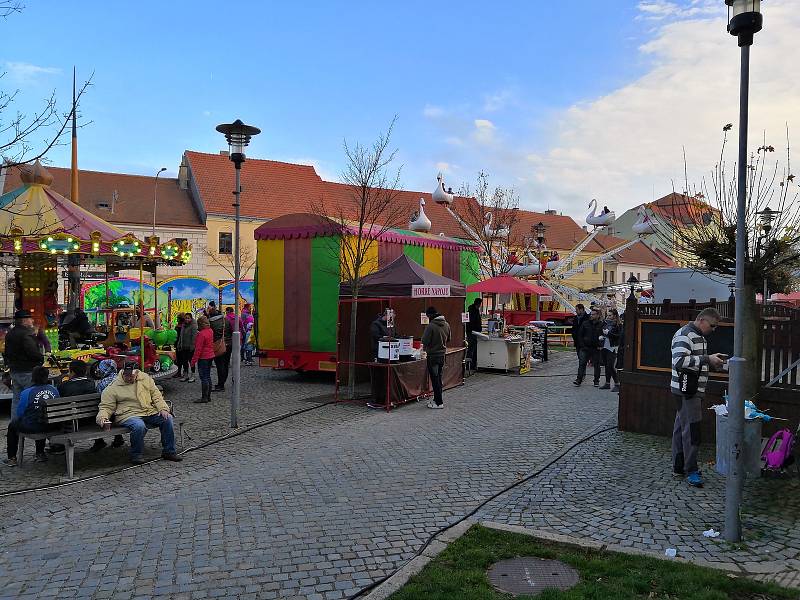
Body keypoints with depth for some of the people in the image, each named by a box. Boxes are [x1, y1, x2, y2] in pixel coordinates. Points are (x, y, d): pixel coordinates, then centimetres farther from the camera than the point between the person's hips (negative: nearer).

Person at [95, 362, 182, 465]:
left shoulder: (145, 378, 11)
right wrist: (102, 418, -18)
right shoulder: (112, 388, 2)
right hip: (129, 416, -4)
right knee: (139, 426, -36)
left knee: (167, 419, -20)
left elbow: (156, 395, 12)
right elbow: (106, 407, 3)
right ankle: (136, 455, -12)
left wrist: (163, 408, -4)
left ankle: (169, 451, -6)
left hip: (151, 412, 4)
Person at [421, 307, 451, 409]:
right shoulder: (446, 324, 3)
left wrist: (425, 347, 3)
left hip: (433, 355, -7)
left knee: (435, 379, 0)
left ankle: (439, 402, 3)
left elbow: (425, 341, -17)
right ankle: (437, 399, 26)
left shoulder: (430, 326, -20)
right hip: (442, 354, 7)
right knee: (438, 378, 17)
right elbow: (448, 339, 14)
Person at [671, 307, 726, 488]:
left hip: (693, 390, 10)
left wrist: (714, 361, 8)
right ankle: (691, 471, -2)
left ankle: (678, 467, 21)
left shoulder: (700, 337, 18)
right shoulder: (684, 334, -15)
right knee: (691, 431, -8)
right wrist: (707, 359, -24)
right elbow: (680, 361, -26)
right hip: (685, 390, -10)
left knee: (681, 429, 14)